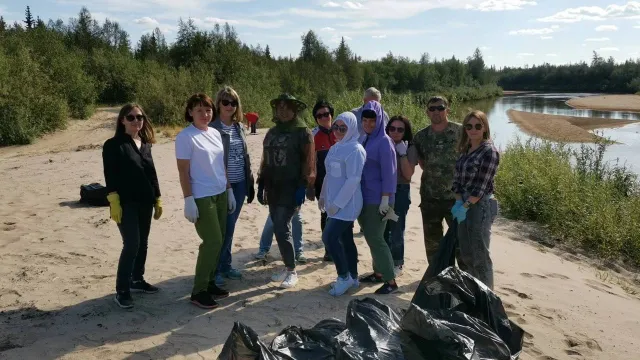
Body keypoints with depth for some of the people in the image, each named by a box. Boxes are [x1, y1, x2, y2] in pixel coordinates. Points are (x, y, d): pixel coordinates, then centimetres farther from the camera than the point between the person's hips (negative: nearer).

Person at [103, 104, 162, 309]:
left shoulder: (145, 144, 12)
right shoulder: (113, 145, -6)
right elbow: (110, 176, -11)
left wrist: (157, 199, 15)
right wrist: (114, 203, -18)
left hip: (145, 202, 7)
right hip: (126, 203, -6)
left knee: (142, 243, 13)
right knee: (132, 244, -10)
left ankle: (137, 280, 29)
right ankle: (122, 290, 1)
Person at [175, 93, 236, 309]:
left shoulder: (216, 133, 9)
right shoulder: (185, 137, -12)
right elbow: (183, 171, -14)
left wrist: (229, 190, 14)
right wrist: (188, 200, -18)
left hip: (220, 194, 7)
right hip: (201, 197, -7)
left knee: (218, 241, 11)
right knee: (213, 242, -8)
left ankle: (209, 283, 25)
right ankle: (198, 291, 5)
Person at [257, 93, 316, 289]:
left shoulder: (303, 132, -5)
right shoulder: (272, 132, 14)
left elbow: (308, 162, -10)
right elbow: (265, 160, 18)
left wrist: (303, 187, -16)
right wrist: (261, 184, 15)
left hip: (291, 189, -7)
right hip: (273, 188, 7)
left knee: (281, 229, -12)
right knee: (279, 229, 11)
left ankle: (292, 271, 2)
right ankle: (287, 266, 25)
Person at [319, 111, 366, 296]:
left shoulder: (355, 150, -15)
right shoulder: (335, 148, 11)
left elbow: (353, 180, -20)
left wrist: (337, 203, -20)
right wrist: (323, 196, 15)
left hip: (346, 204, -8)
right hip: (336, 203, 8)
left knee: (329, 237, -11)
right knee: (345, 239, 12)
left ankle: (344, 277, 3)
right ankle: (352, 277, 23)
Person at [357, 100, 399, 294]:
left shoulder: (384, 141, -12)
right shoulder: (364, 139, 10)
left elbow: (389, 172, -16)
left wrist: (385, 200, -19)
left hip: (377, 199, -8)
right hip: (364, 197, 8)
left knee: (375, 238, -5)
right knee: (370, 237, 14)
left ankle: (391, 281, 4)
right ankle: (378, 273, 27)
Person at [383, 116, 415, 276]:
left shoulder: (409, 150, -3)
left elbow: (408, 174, -12)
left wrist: (402, 154, -17)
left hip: (400, 192, -3)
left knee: (396, 229, 4)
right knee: (382, 229, 7)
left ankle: (396, 264, 20)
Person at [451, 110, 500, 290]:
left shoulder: (489, 151, -12)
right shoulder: (465, 150, 11)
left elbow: (481, 185, -16)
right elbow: (458, 178, 8)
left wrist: (465, 206, -16)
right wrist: (458, 202, -5)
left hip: (480, 205, -8)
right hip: (464, 204, 8)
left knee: (480, 254, 0)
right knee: (466, 254, 15)